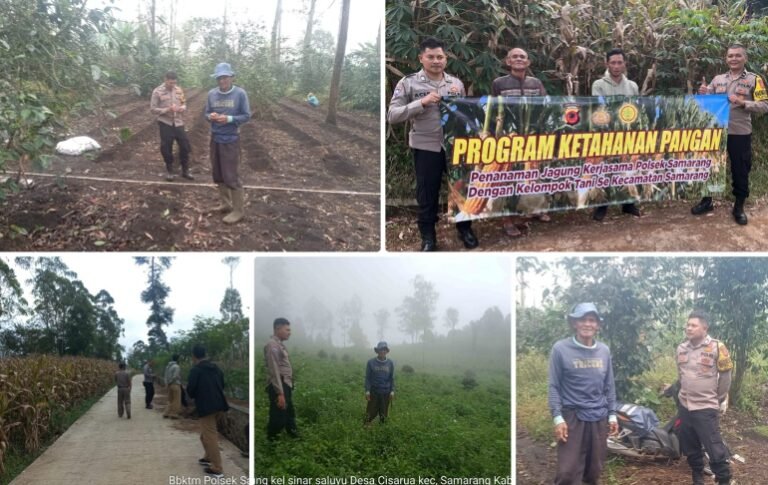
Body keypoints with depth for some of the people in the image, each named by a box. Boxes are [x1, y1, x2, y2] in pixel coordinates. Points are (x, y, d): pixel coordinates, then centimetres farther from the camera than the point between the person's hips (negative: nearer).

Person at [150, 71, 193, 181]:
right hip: (165, 124, -3)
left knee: (185, 146, 6)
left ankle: (185, 170, 21)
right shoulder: (157, 92, -10)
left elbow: (184, 103, 13)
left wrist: (182, 108, -11)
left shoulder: (179, 90, 4)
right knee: (166, 148, 5)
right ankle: (169, 171, 22)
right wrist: (167, 110, -22)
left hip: (178, 123, 4)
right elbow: (153, 109, -10)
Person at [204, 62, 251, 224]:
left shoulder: (240, 93, -9)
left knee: (231, 175, -5)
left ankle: (237, 211, 3)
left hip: (231, 139, -5)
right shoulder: (211, 94, 2)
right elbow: (206, 113, 10)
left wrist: (229, 119, -21)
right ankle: (226, 204, 28)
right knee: (218, 174, 13)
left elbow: (246, 115, -7)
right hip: (215, 138, 5)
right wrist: (210, 116, -14)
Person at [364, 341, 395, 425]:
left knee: (384, 413, 6)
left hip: (386, 392, 2)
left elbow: (392, 378, 7)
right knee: (371, 412, -2)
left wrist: (392, 391, -2)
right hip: (374, 392, -2)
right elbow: (367, 378, -1)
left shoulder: (390, 363, 3)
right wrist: (367, 390, -9)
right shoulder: (371, 362, -2)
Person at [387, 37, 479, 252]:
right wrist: (421, 103, -20)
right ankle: (428, 236, 20)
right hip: (426, 147, -2)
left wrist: (459, 100, -9)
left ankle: (465, 228, 30)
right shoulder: (408, 83, -4)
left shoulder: (456, 83, 6)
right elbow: (392, 115, -10)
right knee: (427, 193, 7)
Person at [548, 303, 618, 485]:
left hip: (599, 418, 4)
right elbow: (554, 387, -6)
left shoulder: (604, 350, 7)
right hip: (572, 416, -4)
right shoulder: (561, 349, -7)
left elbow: (609, 386, 14)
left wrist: (612, 415, 11)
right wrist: (558, 418, -12)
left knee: (595, 468, 11)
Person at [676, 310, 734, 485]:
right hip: (684, 407, 6)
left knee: (714, 448, -6)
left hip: (706, 408, -5)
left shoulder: (716, 347, -12)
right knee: (690, 449, 15)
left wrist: (720, 399, 4)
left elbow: (725, 375, -3)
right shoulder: (681, 348, 4)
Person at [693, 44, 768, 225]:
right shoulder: (717, 79, 7)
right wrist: (703, 93, -11)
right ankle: (707, 201, 26)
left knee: (740, 170, 5)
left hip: (740, 134, -3)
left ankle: (739, 207, 18)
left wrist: (742, 103, -22)